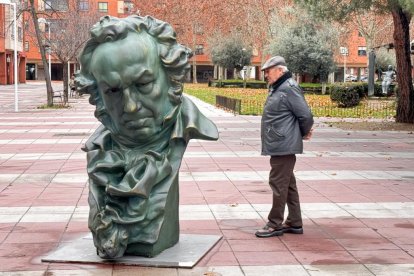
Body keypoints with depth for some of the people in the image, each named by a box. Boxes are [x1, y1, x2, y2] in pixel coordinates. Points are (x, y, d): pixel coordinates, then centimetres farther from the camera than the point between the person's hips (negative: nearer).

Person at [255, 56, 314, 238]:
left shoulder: (289, 89, -16)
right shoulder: (277, 89, 16)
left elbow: (306, 116, -18)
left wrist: (304, 133, -2)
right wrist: (303, 133, 13)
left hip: (284, 146, -11)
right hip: (279, 146, 11)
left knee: (278, 184, -5)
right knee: (288, 184, 15)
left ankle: (275, 224, 3)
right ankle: (295, 223, 23)